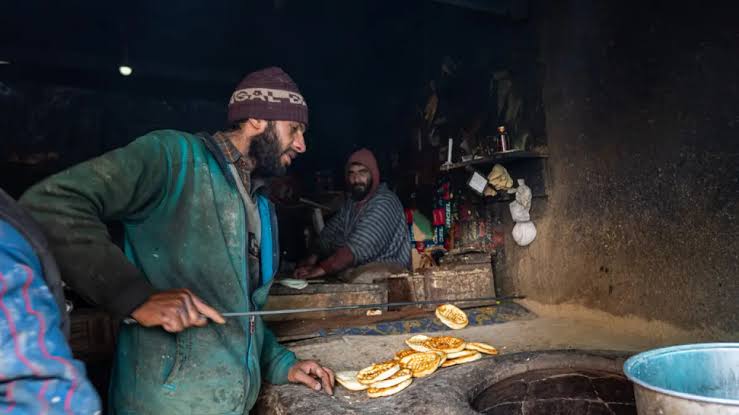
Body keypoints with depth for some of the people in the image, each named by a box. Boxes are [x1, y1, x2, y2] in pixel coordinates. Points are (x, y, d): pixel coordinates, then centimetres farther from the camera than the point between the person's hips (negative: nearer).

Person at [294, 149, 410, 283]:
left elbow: (360, 247, -27)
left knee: (360, 278, -39)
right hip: (359, 268, 8)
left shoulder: (384, 202, -16)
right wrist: (314, 257, -7)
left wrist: (320, 269, -31)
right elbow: (330, 233, 12)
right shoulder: (351, 203, 13)